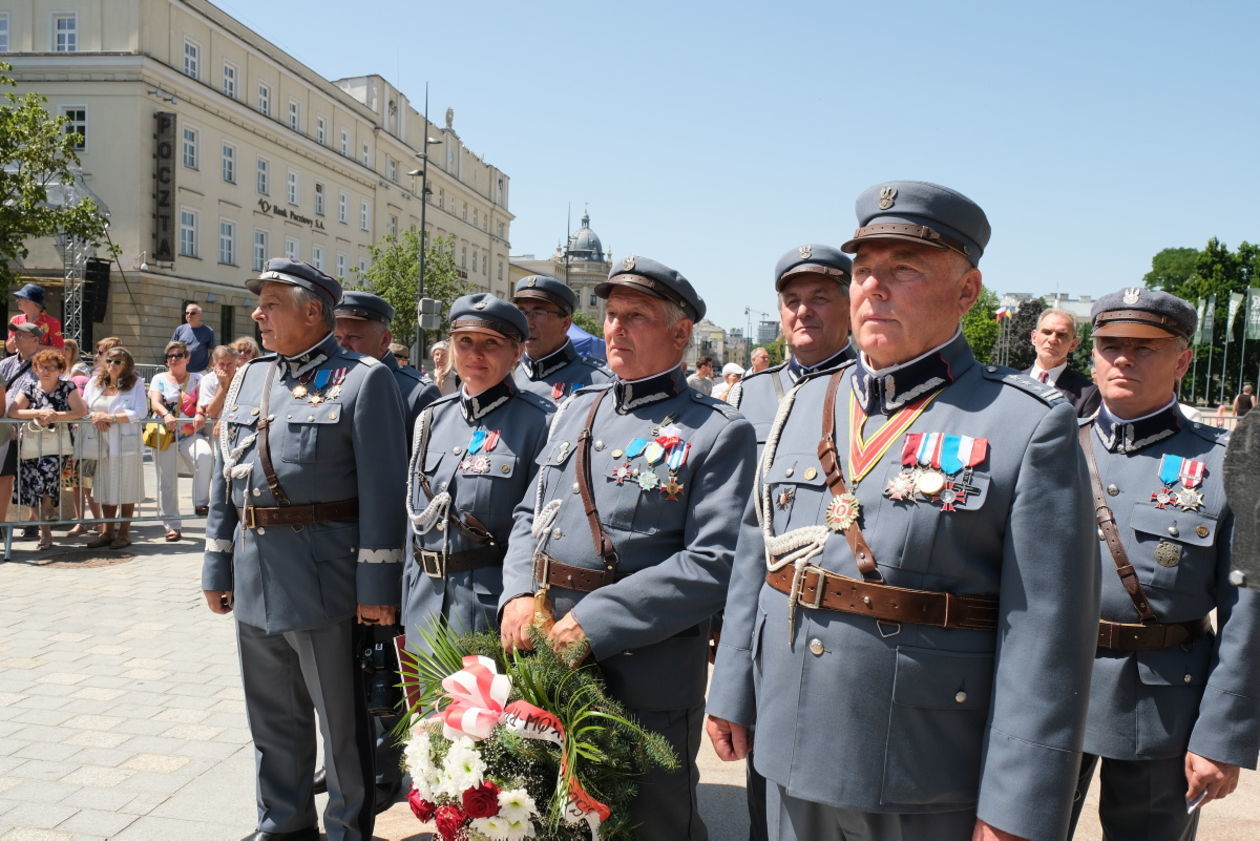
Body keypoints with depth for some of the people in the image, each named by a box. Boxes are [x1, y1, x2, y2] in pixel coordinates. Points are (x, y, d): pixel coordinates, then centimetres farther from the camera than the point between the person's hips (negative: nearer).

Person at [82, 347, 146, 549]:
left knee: (126, 488, 2)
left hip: (127, 444, -4)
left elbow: (140, 412, -12)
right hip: (103, 444, 4)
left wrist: (109, 417, -14)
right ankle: (108, 532, 19)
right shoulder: (95, 382, 10)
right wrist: (95, 417, -10)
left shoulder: (136, 383, -3)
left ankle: (124, 532, 12)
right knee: (106, 487, 9)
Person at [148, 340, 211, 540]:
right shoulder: (159, 379, 10)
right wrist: (166, 414, -28)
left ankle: (200, 503, -22)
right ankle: (172, 526, 12)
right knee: (167, 480, 3)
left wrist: (200, 414, -28)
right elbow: (155, 402, -6)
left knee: (204, 455, -33)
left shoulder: (196, 379, 11)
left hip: (190, 434, -1)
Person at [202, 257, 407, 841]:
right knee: (272, 716, 19)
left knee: (341, 718, 7)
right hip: (255, 578, 7)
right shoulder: (249, 378, 12)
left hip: (324, 576, -6)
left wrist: (377, 587, -15)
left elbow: (383, 490, -13)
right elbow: (225, 480, 16)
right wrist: (217, 567, 13)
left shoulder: (363, 380, -8)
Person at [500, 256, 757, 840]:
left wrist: (593, 622, -22)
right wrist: (519, 594, -6)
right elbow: (531, 516, 14)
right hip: (541, 661, 6)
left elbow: (713, 563, -18)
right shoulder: (577, 409, 12)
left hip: (646, 679, -6)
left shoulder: (719, 432, -9)